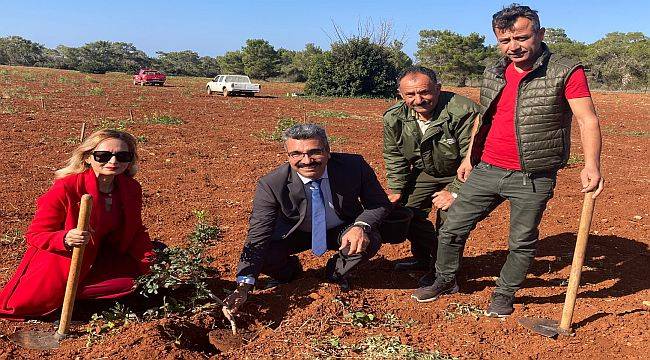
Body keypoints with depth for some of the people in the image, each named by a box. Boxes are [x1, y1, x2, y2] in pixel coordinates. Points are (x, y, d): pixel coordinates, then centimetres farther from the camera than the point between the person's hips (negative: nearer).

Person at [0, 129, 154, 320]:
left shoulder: (131, 189, -11)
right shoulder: (65, 188, -27)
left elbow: (135, 231, 3)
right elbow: (35, 234, -20)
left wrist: (150, 261, -13)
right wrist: (65, 239, -42)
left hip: (97, 259, 5)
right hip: (58, 260, -5)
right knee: (31, 305, -14)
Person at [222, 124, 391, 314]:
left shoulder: (354, 166, -26)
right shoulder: (271, 185, -29)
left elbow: (380, 204, -13)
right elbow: (257, 237, -28)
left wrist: (361, 226, -35)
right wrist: (243, 287, -38)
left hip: (341, 231, 1)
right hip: (294, 234, 0)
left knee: (371, 240, -29)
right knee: (264, 256, -25)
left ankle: (336, 271, 6)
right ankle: (289, 269, 14)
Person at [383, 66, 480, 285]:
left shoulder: (462, 112, -33)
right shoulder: (393, 118, -14)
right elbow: (394, 156, 1)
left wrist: (455, 192, -25)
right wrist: (396, 189, -2)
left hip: (459, 174, -5)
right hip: (425, 172, 5)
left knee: (450, 217, -19)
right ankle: (424, 257, 25)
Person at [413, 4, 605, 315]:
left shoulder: (566, 72, -9)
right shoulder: (492, 74, 8)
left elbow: (588, 120, -14)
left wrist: (591, 164, -29)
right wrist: (470, 157, 21)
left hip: (532, 179, -4)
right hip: (486, 171, 5)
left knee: (522, 243, 9)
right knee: (452, 230, 9)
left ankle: (504, 295, 31)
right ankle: (445, 281, 31)